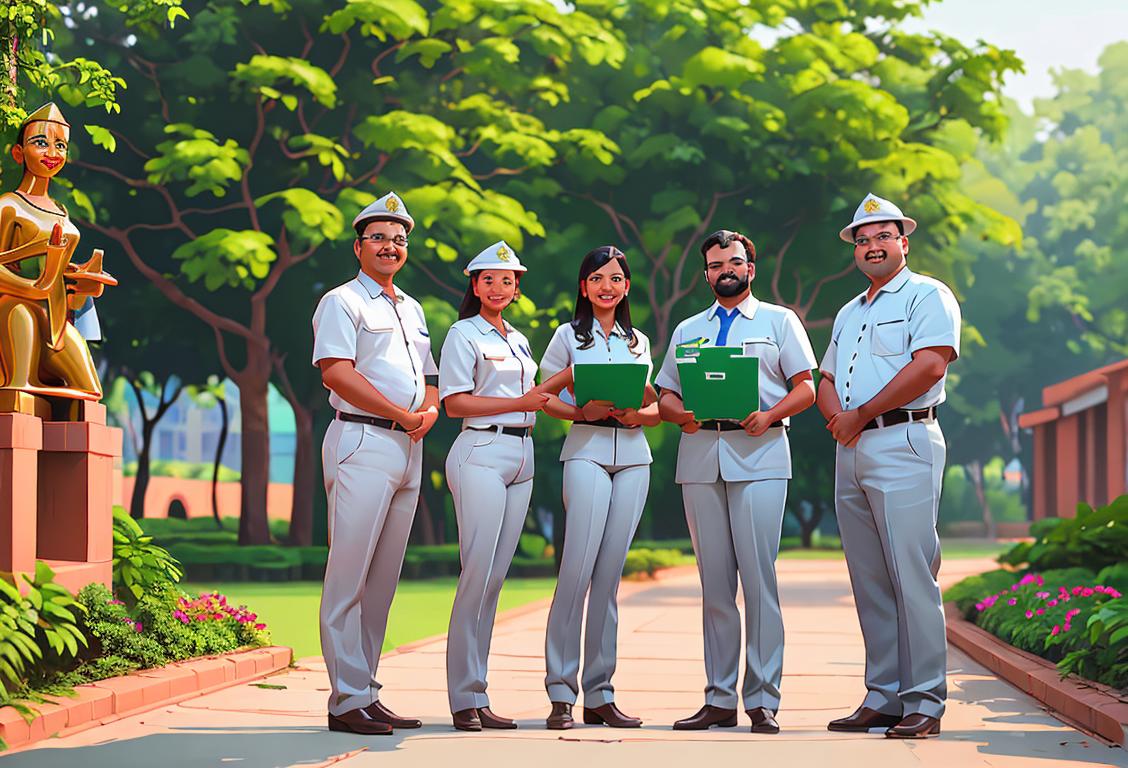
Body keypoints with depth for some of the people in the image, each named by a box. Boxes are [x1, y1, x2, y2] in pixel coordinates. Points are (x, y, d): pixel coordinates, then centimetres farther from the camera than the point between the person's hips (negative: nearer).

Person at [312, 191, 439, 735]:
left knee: (383, 580, 8)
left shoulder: (411, 310, 23)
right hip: (363, 443, -8)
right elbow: (338, 373, -12)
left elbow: (428, 378, 25)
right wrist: (404, 414, -12)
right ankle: (348, 701, -10)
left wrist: (430, 410, 1)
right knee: (349, 577, -9)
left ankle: (367, 693, 11)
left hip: (409, 448, 8)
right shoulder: (342, 303, 0)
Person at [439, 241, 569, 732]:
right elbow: (455, 402, -9)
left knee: (496, 576, 5)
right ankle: (465, 698, -9)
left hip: (521, 458, 7)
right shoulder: (464, 335, -1)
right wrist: (520, 403, -15)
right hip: (481, 454, -7)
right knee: (478, 573, -12)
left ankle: (477, 696, 7)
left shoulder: (518, 341, 21)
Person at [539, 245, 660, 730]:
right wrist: (579, 412, -11)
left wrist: (640, 414, -4)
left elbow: (656, 406, 18)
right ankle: (561, 693, -12)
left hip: (633, 457, 4)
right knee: (578, 568, -15)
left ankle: (599, 695, 6)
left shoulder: (639, 342, 17)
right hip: (586, 452, -4)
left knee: (609, 574, 4)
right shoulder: (570, 336, 7)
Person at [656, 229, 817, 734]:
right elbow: (666, 395, 18)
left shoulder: (779, 321, 12)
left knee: (758, 576, -9)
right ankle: (719, 700, 4)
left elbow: (805, 388, 5)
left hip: (758, 453, -3)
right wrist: (679, 414, -5)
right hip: (699, 455, 4)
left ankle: (762, 701, -8)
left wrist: (770, 414, -13)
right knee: (714, 581, 2)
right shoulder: (688, 330, 22)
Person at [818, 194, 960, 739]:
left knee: (912, 578, -11)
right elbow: (827, 382, 23)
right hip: (851, 452, 8)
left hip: (903, 443, -8)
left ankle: (924, 703, -9)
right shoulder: (850, 313, 24)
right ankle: (883, 697, 11)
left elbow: (930, 365, -14)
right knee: (869, 582, 7)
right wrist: (837, 417, -1)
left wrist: (860, 415, -10)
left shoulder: (927, 296, 0)